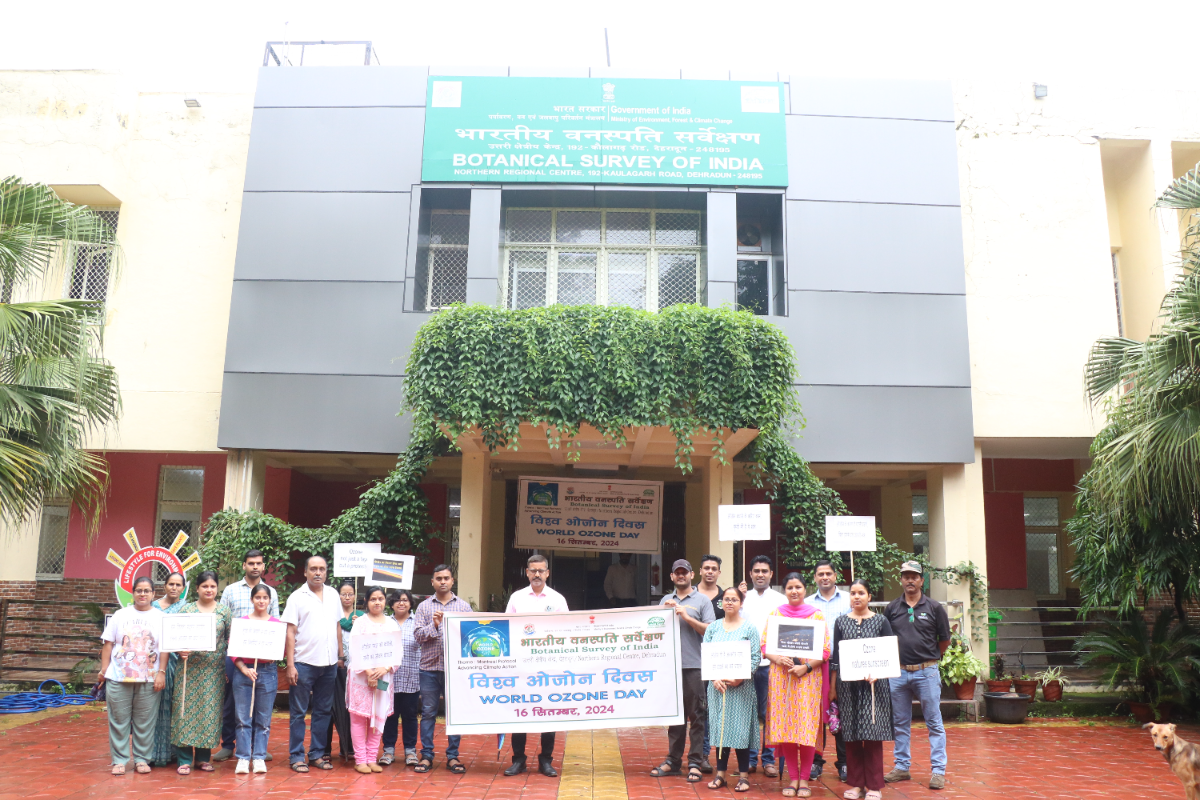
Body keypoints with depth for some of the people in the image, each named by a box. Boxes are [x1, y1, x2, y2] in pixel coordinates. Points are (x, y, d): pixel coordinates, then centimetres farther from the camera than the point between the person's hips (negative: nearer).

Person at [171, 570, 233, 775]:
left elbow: (230, 639, 8)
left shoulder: (224, 611, 6)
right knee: (186, 709, -3)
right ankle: (184, 759, 6)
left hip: (214, 670, 1)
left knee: (210, 711, 5)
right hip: (190, 668, -1)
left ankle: (203, 757, 16)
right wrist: (180, 651, -16)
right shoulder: (186, 610, 4)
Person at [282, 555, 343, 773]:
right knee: (298, 712, 3)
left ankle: (317, 754, 19)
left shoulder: (333, 595, 9)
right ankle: (296, 756, 11)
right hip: (304, 663, -4)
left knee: (323, 711, 10)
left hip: (329, 664, 4)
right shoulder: (297, 597, -3)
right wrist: (290, 665, -11)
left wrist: (340, 656, 12)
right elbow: (291, 632, -6)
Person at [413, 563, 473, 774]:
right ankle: (426, 755, 14)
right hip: (430, 666, 0)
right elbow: (418, 634, 0)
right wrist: (434, 625, -15)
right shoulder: (424, 606, 8)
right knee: (428, 712, 5)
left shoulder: (464, 606, 7)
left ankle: (452, 756, 13)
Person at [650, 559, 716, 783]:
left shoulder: (702, 600, 4)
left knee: (696, 716, -2)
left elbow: (710, 630, -4)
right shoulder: (666, 600, 16)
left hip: (694, 666, -4)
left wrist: (687, 617, -12)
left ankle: (695, 763, 3)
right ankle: (673, 760, 17)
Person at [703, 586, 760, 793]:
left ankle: (743, 775, 8)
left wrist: (739, 678, -16)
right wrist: (714, 678, -10)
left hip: (741, 686, -3)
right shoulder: (713, 628, 8)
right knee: (719, 727, 6)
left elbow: (756, 658, -5)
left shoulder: (750, 628, 0)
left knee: (740, 727, 0)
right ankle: (721, 773, 14)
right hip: (717, 685, 3)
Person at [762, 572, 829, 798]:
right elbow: (764, 644, 5)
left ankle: (804, 779, 8)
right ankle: (792, 778, 11)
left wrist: (806, 667, -13)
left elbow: (826, 649, -1)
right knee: (784, 726, 1)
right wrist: (778, 659, -13)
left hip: (809, 676, -2)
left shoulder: (816, 615, 4)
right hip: (781, 676, 2)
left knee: (807, 727, -3)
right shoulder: (775, 614, 9)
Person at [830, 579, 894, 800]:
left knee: (872, 733, -3)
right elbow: (835, 656, 10)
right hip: (847, 684, 2)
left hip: (873, 683, -2)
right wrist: (833, 686, 7)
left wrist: (877, 673, -14)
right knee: (850, 735, 4)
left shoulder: (880, 621, 4)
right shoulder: (841, 621, 8)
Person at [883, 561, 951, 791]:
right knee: (900, 723, 10)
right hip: (898, 672, 3)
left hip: (926, 671, -2)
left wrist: (928, 657, 9)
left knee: (934, 723, 1)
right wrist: (895, 658, 8)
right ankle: (902, 767, 20)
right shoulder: (892, 608, 6)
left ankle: (938, 771, 7)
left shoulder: (934, 608, 0)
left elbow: (945, 640, 6)